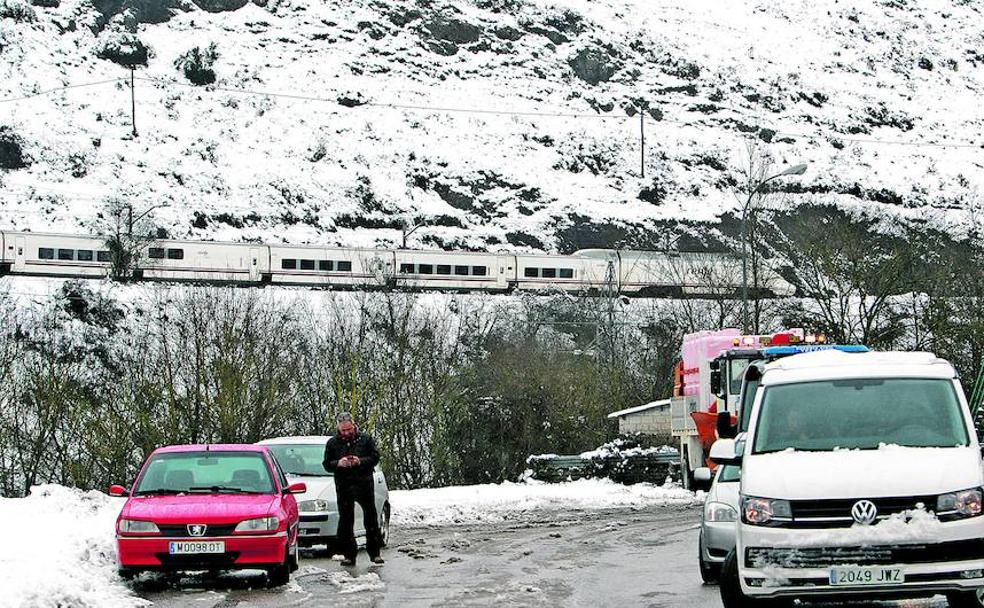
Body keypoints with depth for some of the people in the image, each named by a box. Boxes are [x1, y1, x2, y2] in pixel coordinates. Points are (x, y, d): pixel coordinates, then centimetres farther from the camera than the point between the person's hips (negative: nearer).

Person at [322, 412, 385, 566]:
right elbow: (327, 465, 5)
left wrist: (360, 461, -16)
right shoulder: (332, 443, 7)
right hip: (343, 487, 1)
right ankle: (349, 555, 7)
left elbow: (375, 457, 1)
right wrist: (338, 463, -15)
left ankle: (375, 553, 7)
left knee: (371, 519, 0)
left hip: (364, 484, -1)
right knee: (345, 521, 2)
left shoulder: (365, 439, 4)